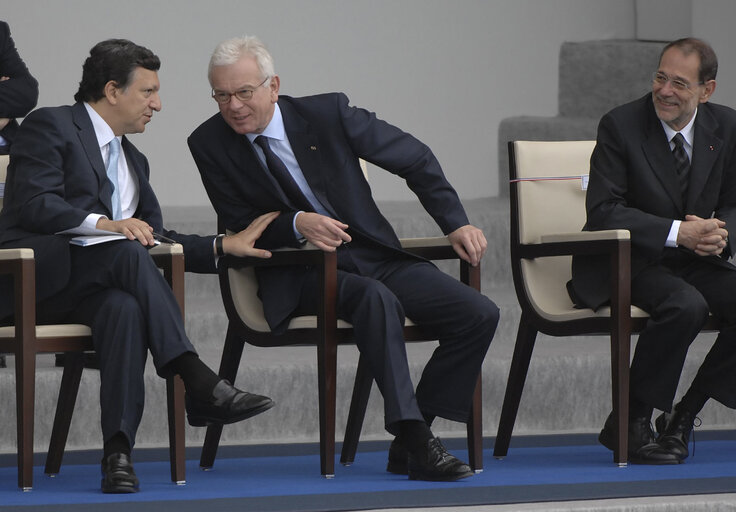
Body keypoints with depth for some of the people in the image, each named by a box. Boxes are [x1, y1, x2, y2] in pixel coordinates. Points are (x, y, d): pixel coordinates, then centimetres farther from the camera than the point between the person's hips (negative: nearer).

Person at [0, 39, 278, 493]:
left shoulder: (133, 161, 28)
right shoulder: (50, 127, 2)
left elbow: (155, 240, 28)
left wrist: (224, 247, 16)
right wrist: (105, 224, -24)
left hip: (81, 290, 6)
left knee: (125, 308, -32)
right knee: (128, 252, -33)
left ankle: (119, 449, -43)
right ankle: (197, 382, -38)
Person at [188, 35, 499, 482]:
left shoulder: (328, 114, -4)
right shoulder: (209, 144, -5)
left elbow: (414, 158, 6)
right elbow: (241, 225, -2)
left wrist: (455, 223, -1)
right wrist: (296, 224, -22)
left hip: (374, 255, 3)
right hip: (300, 277, -3)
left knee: (480, 315, -16)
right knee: (376, 299, -37)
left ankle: (410, 441, -12)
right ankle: (413, 436, -38)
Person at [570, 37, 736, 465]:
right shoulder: (620, 125, -11)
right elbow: (603, 211, -17)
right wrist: (678, 233, -27)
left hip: (695, 263, 5)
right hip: (625, 264, -5)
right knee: (686, 305, -34)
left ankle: (684, 415, -6)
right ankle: (629, 423, -20)